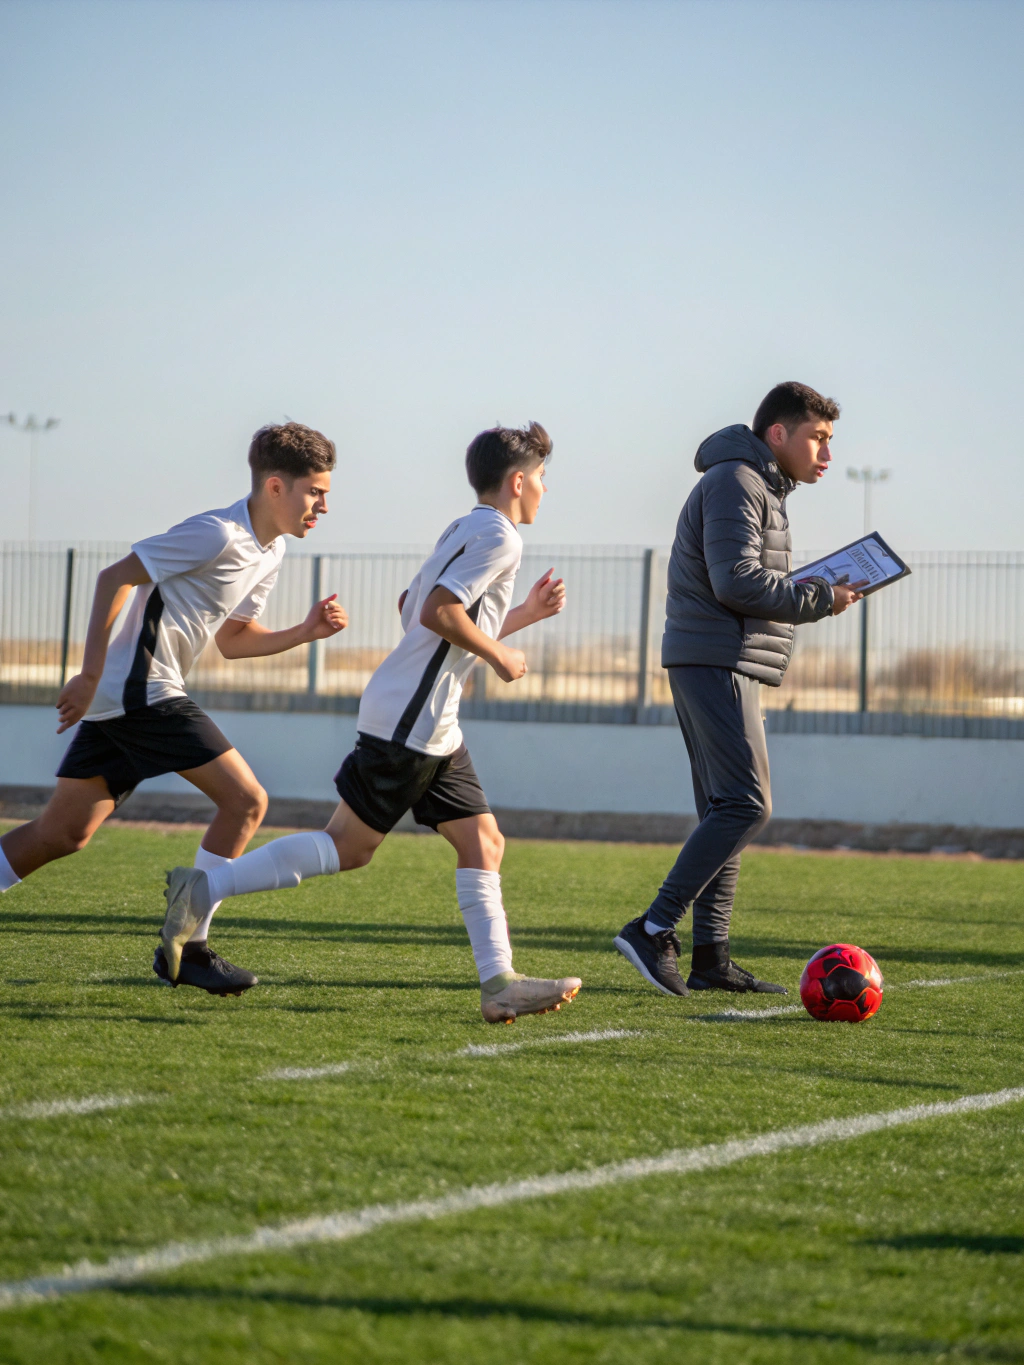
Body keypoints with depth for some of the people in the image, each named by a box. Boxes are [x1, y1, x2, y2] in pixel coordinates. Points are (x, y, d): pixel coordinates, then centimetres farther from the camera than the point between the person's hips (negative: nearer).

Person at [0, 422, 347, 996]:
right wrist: (92, 675, -15)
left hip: (123, 698, 10)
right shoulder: (217, 534, -14)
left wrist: (304, 633, 6)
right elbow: (115, 577, -13)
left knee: (62, 834, 10)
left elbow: (232, 639, 22)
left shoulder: (271, 552, 15)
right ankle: (187, 947, -5)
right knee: (246, 799, -9)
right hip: (143, 690, -10)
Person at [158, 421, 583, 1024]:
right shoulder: (498, 537, -10)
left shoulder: (465, 532, 20)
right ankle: (206, 889, -8)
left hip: (431, 725, 10)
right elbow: (436, 613, -21)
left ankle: (499, 982, 1)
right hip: (411, 718, -10)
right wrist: (499, 656, -9)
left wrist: (526, 614, 27)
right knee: (350, 845, -9)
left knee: (483, 842, 5)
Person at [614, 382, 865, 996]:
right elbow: (736, 582, -20)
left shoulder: (763, 489, 23)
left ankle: (710, 957, 8)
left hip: (724, 667, 11)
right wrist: (821, 598, -12)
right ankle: (655, 929, -17)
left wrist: (818, 593, 8)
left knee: (726, 812, 9)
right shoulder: (734, 481, -10)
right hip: (716, 662, -11)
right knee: (746, 803, -16)